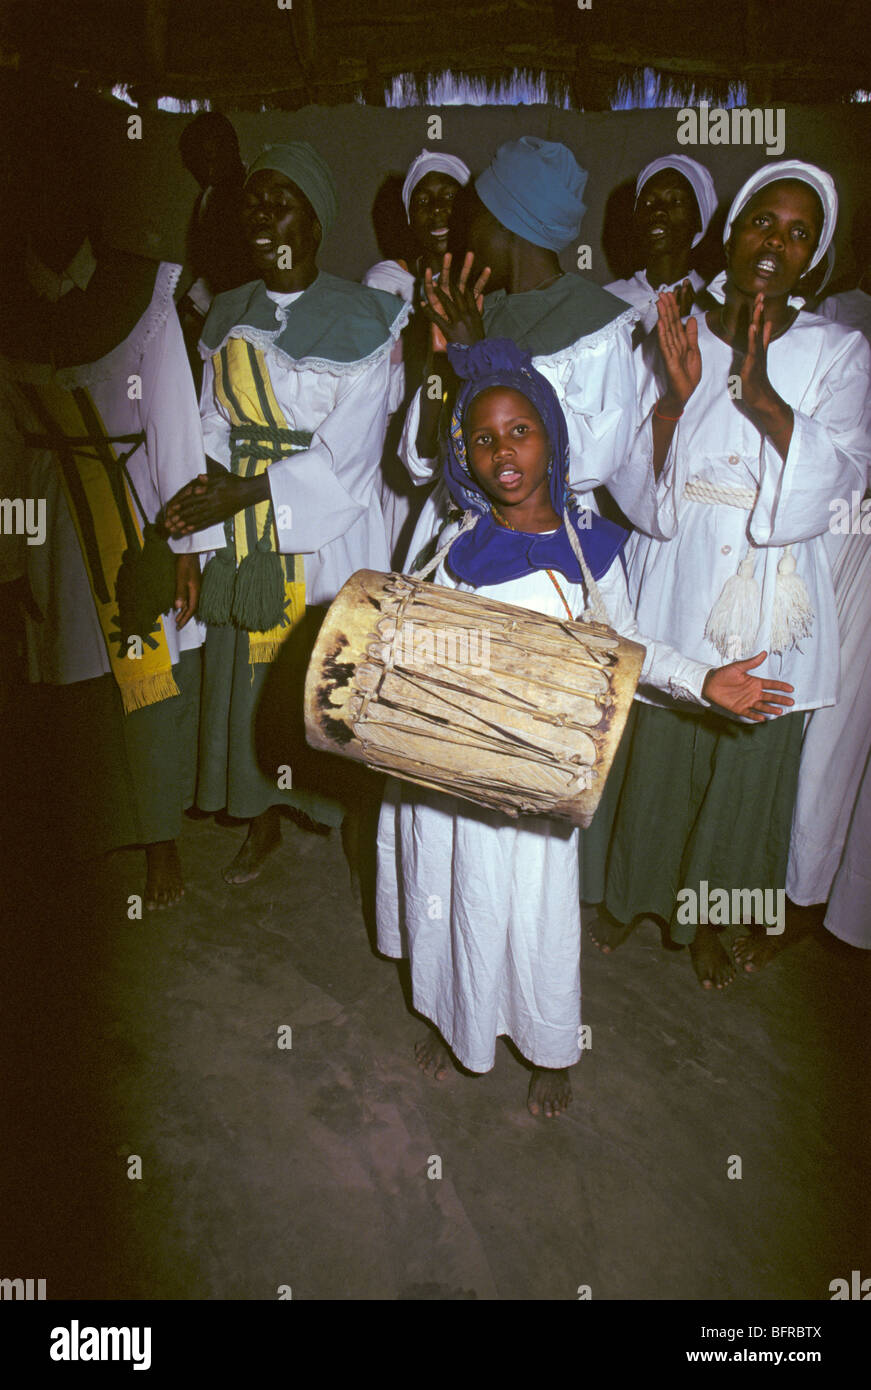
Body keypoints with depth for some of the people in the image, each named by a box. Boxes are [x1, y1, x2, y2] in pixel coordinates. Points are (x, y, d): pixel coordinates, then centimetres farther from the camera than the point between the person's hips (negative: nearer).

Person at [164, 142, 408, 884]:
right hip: (246, 539, 5)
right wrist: (210, 483, -12)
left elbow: (346, 449, -14)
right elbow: (215, 421, 10)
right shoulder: (230, 314, 10)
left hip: (327, 532, -5)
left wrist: (246, 491, -22)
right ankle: (265, 820, 30)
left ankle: (352, 818, 23)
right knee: (252, 674, 11)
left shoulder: (359, 317, -7)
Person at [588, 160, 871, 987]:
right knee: (660, 757, 11)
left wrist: (761, 395, -24)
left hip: (771, 604, 0)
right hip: (675, 592, 0)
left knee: (751, 768, 12)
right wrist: (676, 394, -20)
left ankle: (709, 912, 35)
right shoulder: (674, 339, 1)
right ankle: (641, 892, 37)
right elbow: (641, 486, -5)